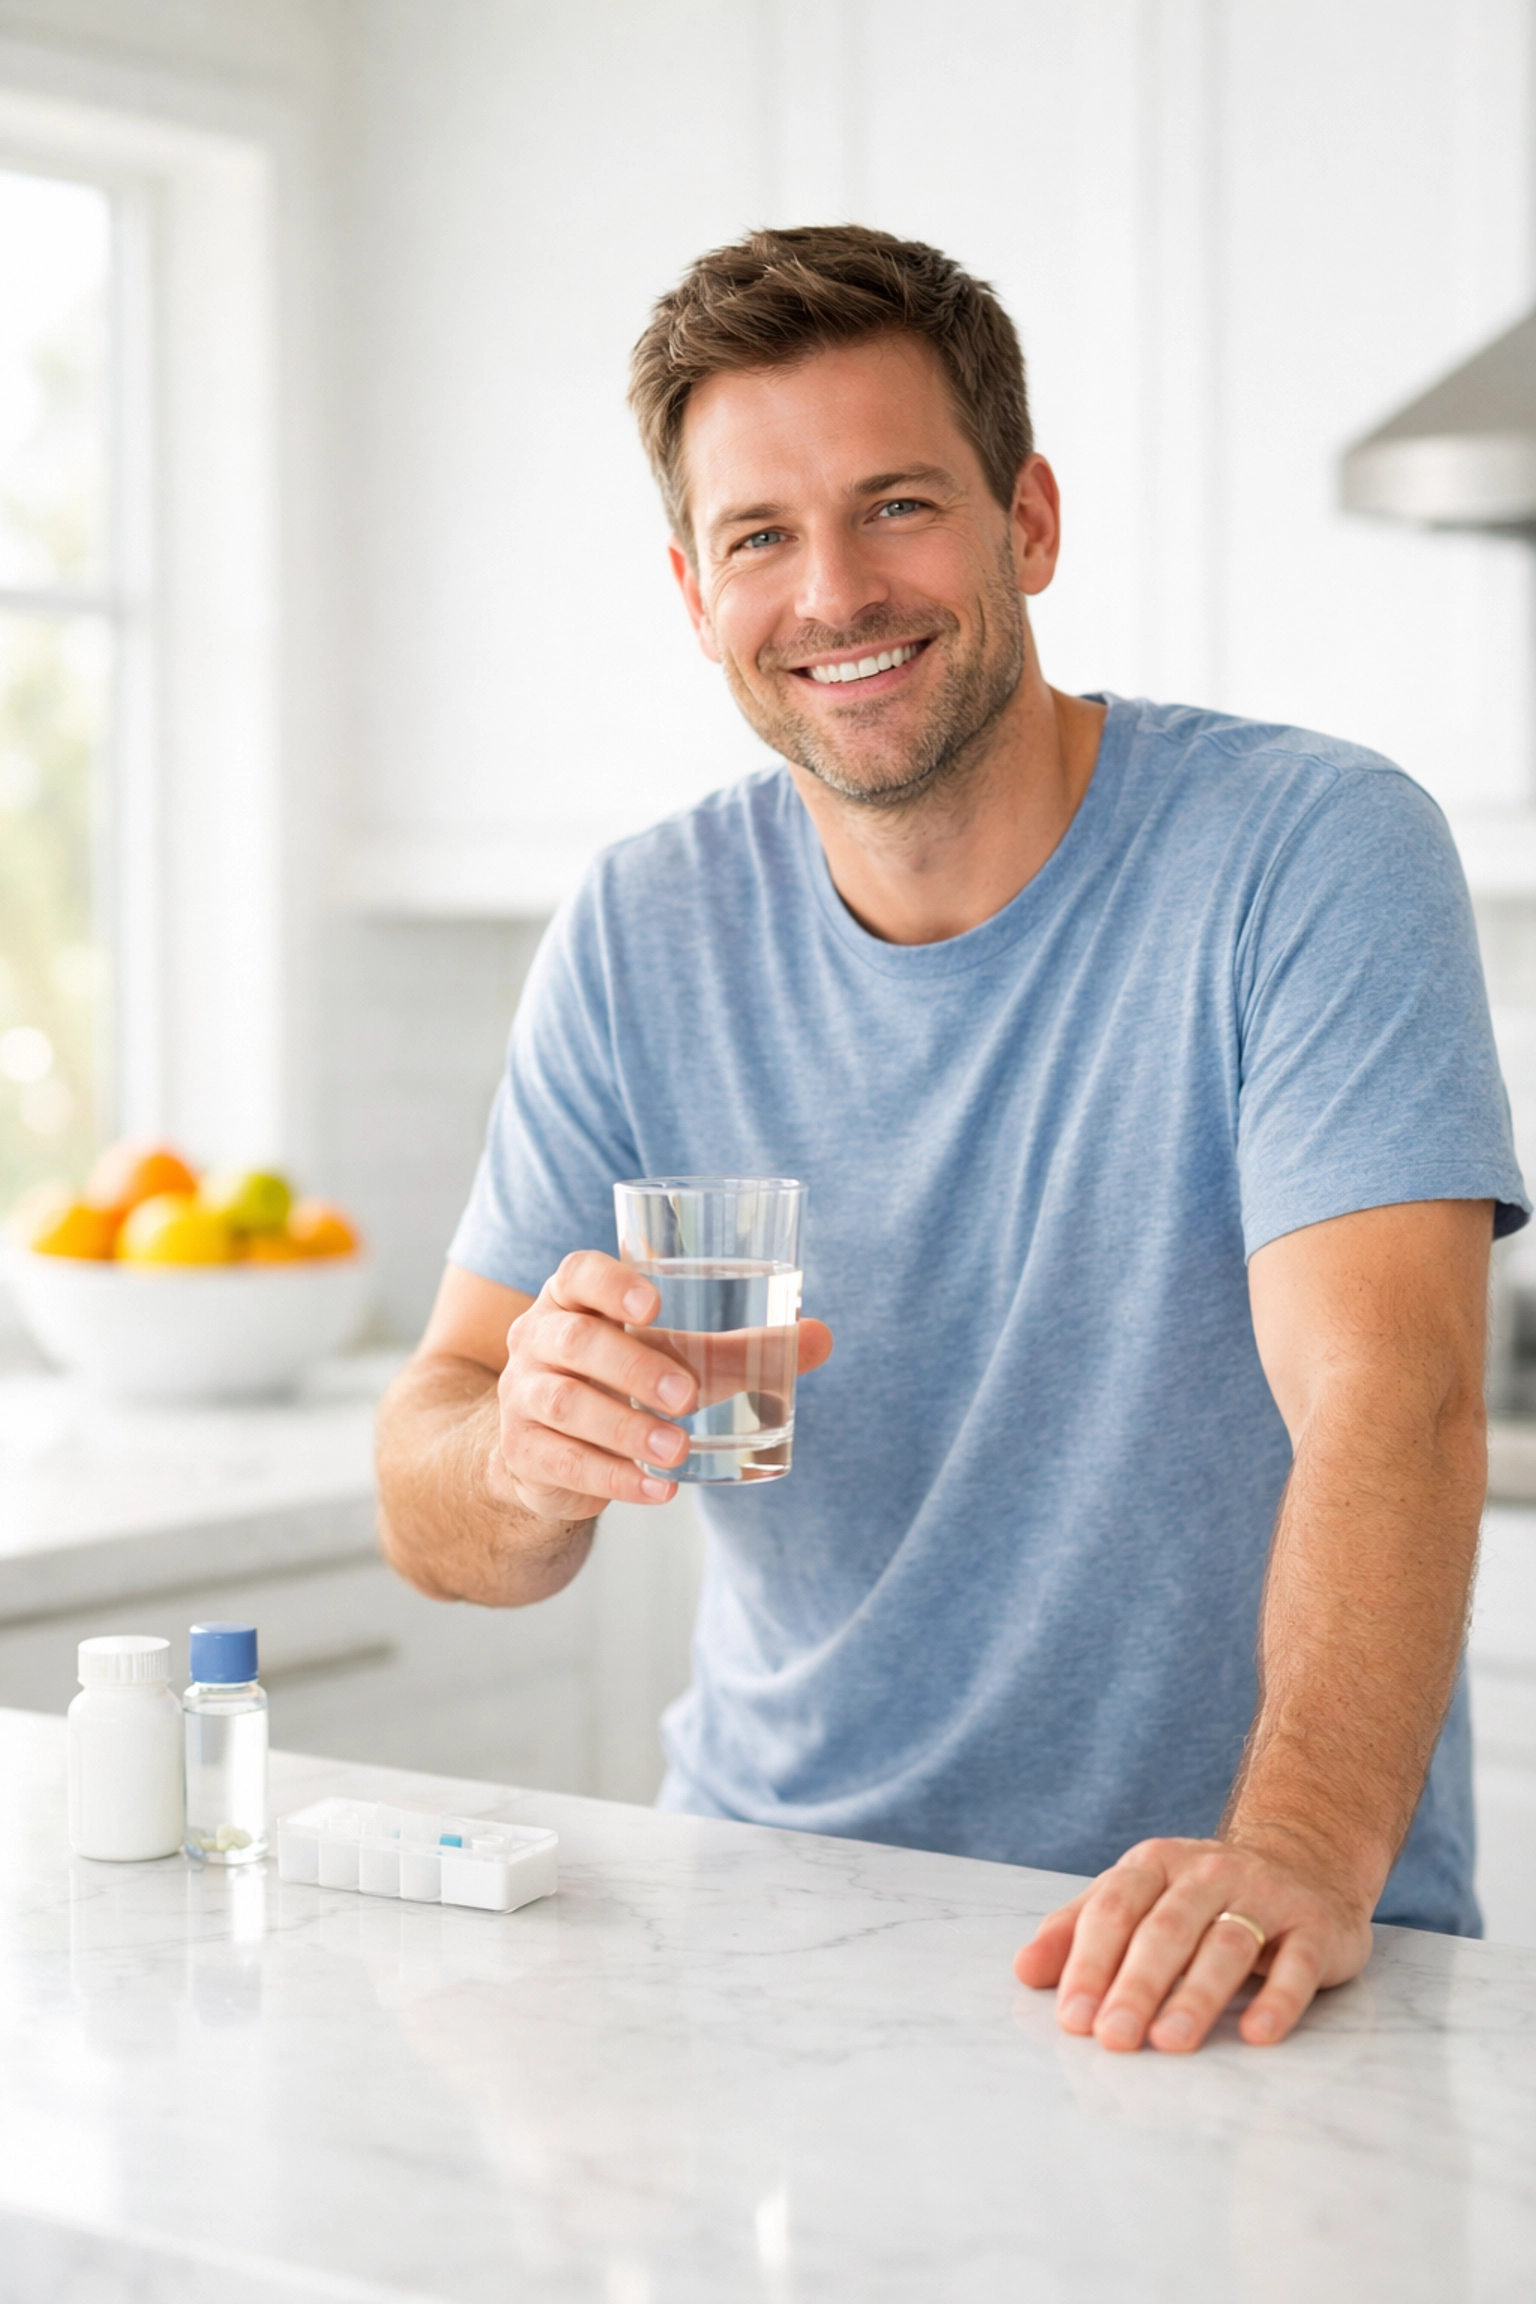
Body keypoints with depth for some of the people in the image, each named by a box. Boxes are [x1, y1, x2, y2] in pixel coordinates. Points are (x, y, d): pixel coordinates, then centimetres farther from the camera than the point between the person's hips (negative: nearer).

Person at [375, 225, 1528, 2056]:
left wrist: (1298, 1854, -38)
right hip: (781, 1898, 3)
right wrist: (526, 1453, -23)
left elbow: (1388, 1398, -21)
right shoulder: (639, 938, 3)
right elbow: (436, 1523, 1)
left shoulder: (1312, 854, -9)